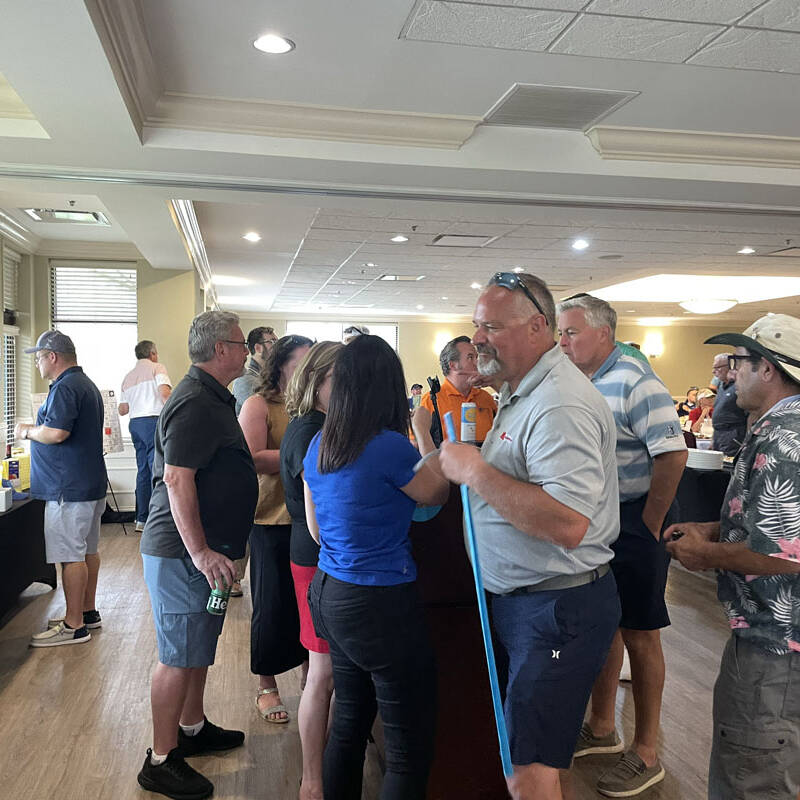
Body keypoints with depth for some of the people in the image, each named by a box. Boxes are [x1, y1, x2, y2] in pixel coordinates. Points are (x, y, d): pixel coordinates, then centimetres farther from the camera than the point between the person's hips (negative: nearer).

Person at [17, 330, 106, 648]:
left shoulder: (65, 387, -17)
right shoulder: (87, 384, 17)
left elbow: (56, 433, -27)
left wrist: (27, 431, -9)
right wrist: (35, 429, 20)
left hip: (69, 488, -11)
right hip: (91, 483, 11)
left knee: (70, 555, -5)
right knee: (87, 550, 16)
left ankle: (74, 626, 1)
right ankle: (87, 612, 27)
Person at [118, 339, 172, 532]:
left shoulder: (128, 377, 18)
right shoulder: (157, 368, 0)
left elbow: (122, 410, 17)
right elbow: (164, 392, -17)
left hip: (135, 423, 7)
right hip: (154, 421, -7)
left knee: (143, 470, 11)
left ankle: (141, 519, 14)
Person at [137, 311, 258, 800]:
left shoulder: (212, 398, 14)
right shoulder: (196, 403, -21)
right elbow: (176, 478, -27)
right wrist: (201, 553, -28)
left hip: (204, 548, 10)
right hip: (183, 554, -10)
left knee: (200, 646, 21)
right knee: (180, 656, 0)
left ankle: (192, 728, 37)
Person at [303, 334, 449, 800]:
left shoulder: (318, 446, 3)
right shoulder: (391, 447, -19)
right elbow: (438, 494, 1)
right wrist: (422, 432, 12)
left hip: (330, 595, 8)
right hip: (381, 605, -8)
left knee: (350, 722, 23)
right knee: (410, 746, 5)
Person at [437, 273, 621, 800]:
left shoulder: (561, 405, -24)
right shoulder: (521, 391, 12)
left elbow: (566, 523, -34)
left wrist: (475, 471, -27)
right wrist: (470, 465, 10)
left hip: (559, 609, -10)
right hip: (518, 599, 10)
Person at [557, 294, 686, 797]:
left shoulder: (634, 381, -17)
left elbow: (672, 453, -22)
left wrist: (648, 527, -18)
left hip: (636, 521, -8)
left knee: (638, 634, 4)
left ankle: (646, 755, 20)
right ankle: (602, 728, 35)